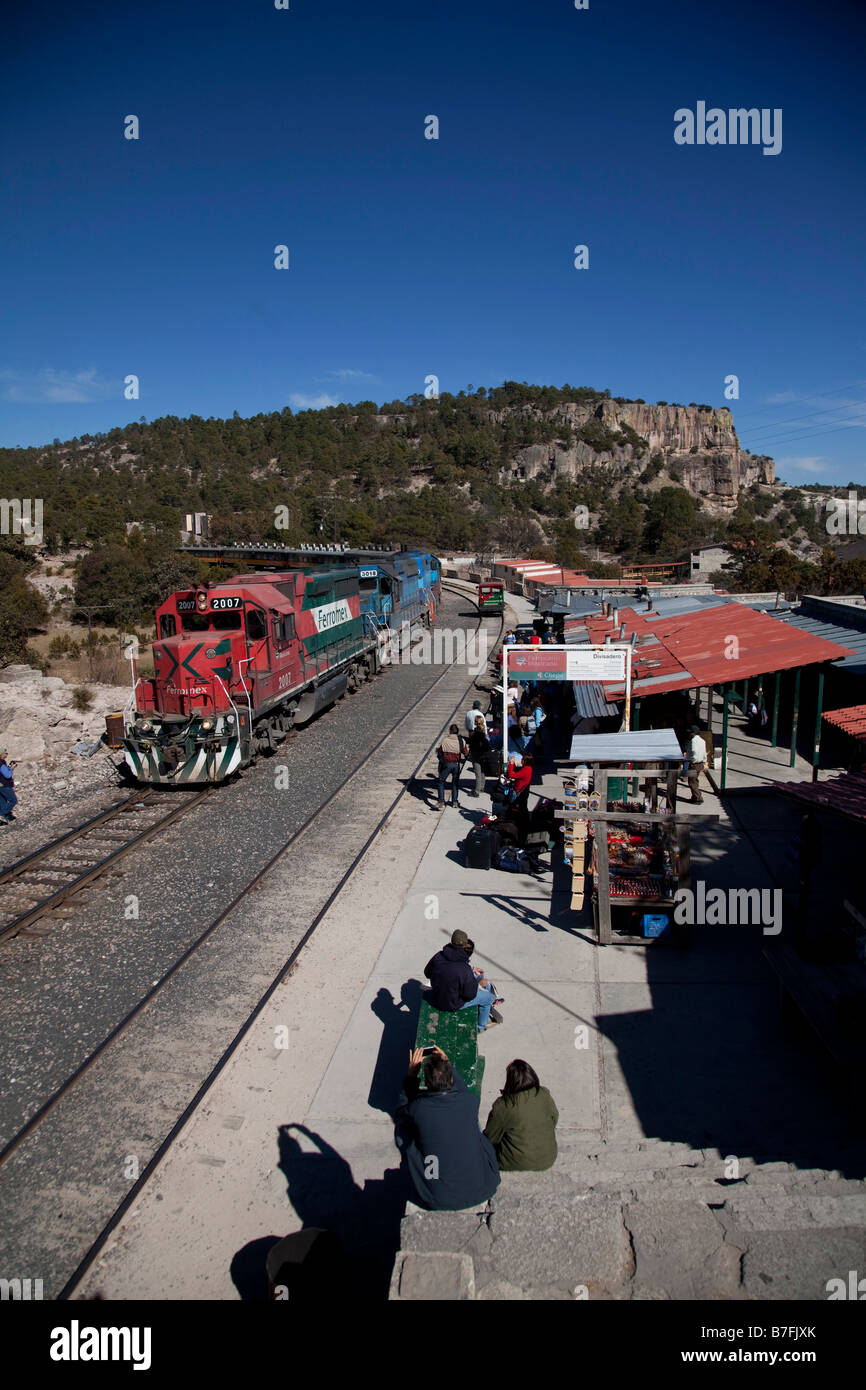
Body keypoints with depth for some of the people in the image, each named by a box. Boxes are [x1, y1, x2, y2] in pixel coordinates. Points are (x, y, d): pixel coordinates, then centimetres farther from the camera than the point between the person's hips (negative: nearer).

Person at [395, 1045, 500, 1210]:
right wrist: (448, 1065, 20)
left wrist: (412, 1073, 10)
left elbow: (400, 1113, 9)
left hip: (437, 1201, -2)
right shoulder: (470, 1101, -14)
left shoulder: (418, 1109, -18)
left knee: (402, 1129, 11)